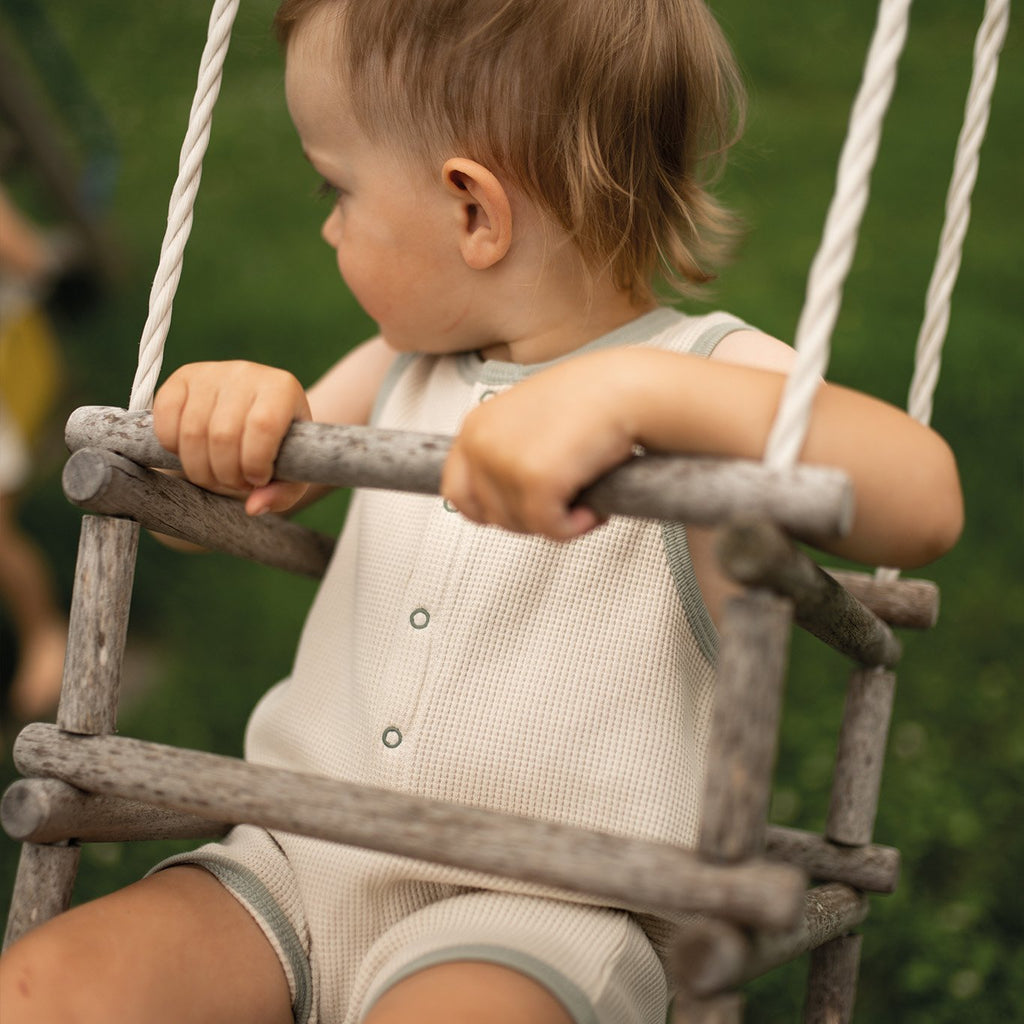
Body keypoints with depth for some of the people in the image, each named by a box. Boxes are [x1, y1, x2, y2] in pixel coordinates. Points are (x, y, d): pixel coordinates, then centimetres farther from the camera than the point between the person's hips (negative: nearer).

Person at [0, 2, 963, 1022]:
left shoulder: (706, 380, -9)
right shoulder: (401, 369, 11)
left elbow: (922, 504, -28)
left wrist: (638, 390, -41)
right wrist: (232, 410, -5)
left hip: (539, 911, -4)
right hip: (299, 863, 5)